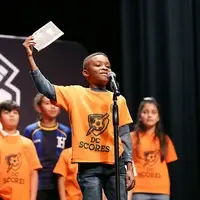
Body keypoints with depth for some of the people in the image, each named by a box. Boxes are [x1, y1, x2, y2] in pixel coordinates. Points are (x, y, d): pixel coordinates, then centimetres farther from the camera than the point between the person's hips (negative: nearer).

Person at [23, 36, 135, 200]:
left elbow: (124, 136, 10)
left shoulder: (119, 100, 9)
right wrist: (30, 57, -15)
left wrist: (129, 167, 4)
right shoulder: (75, 94, 4)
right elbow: (45, 88, -8)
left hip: (115, 165, 3)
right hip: (89, 166, -2)